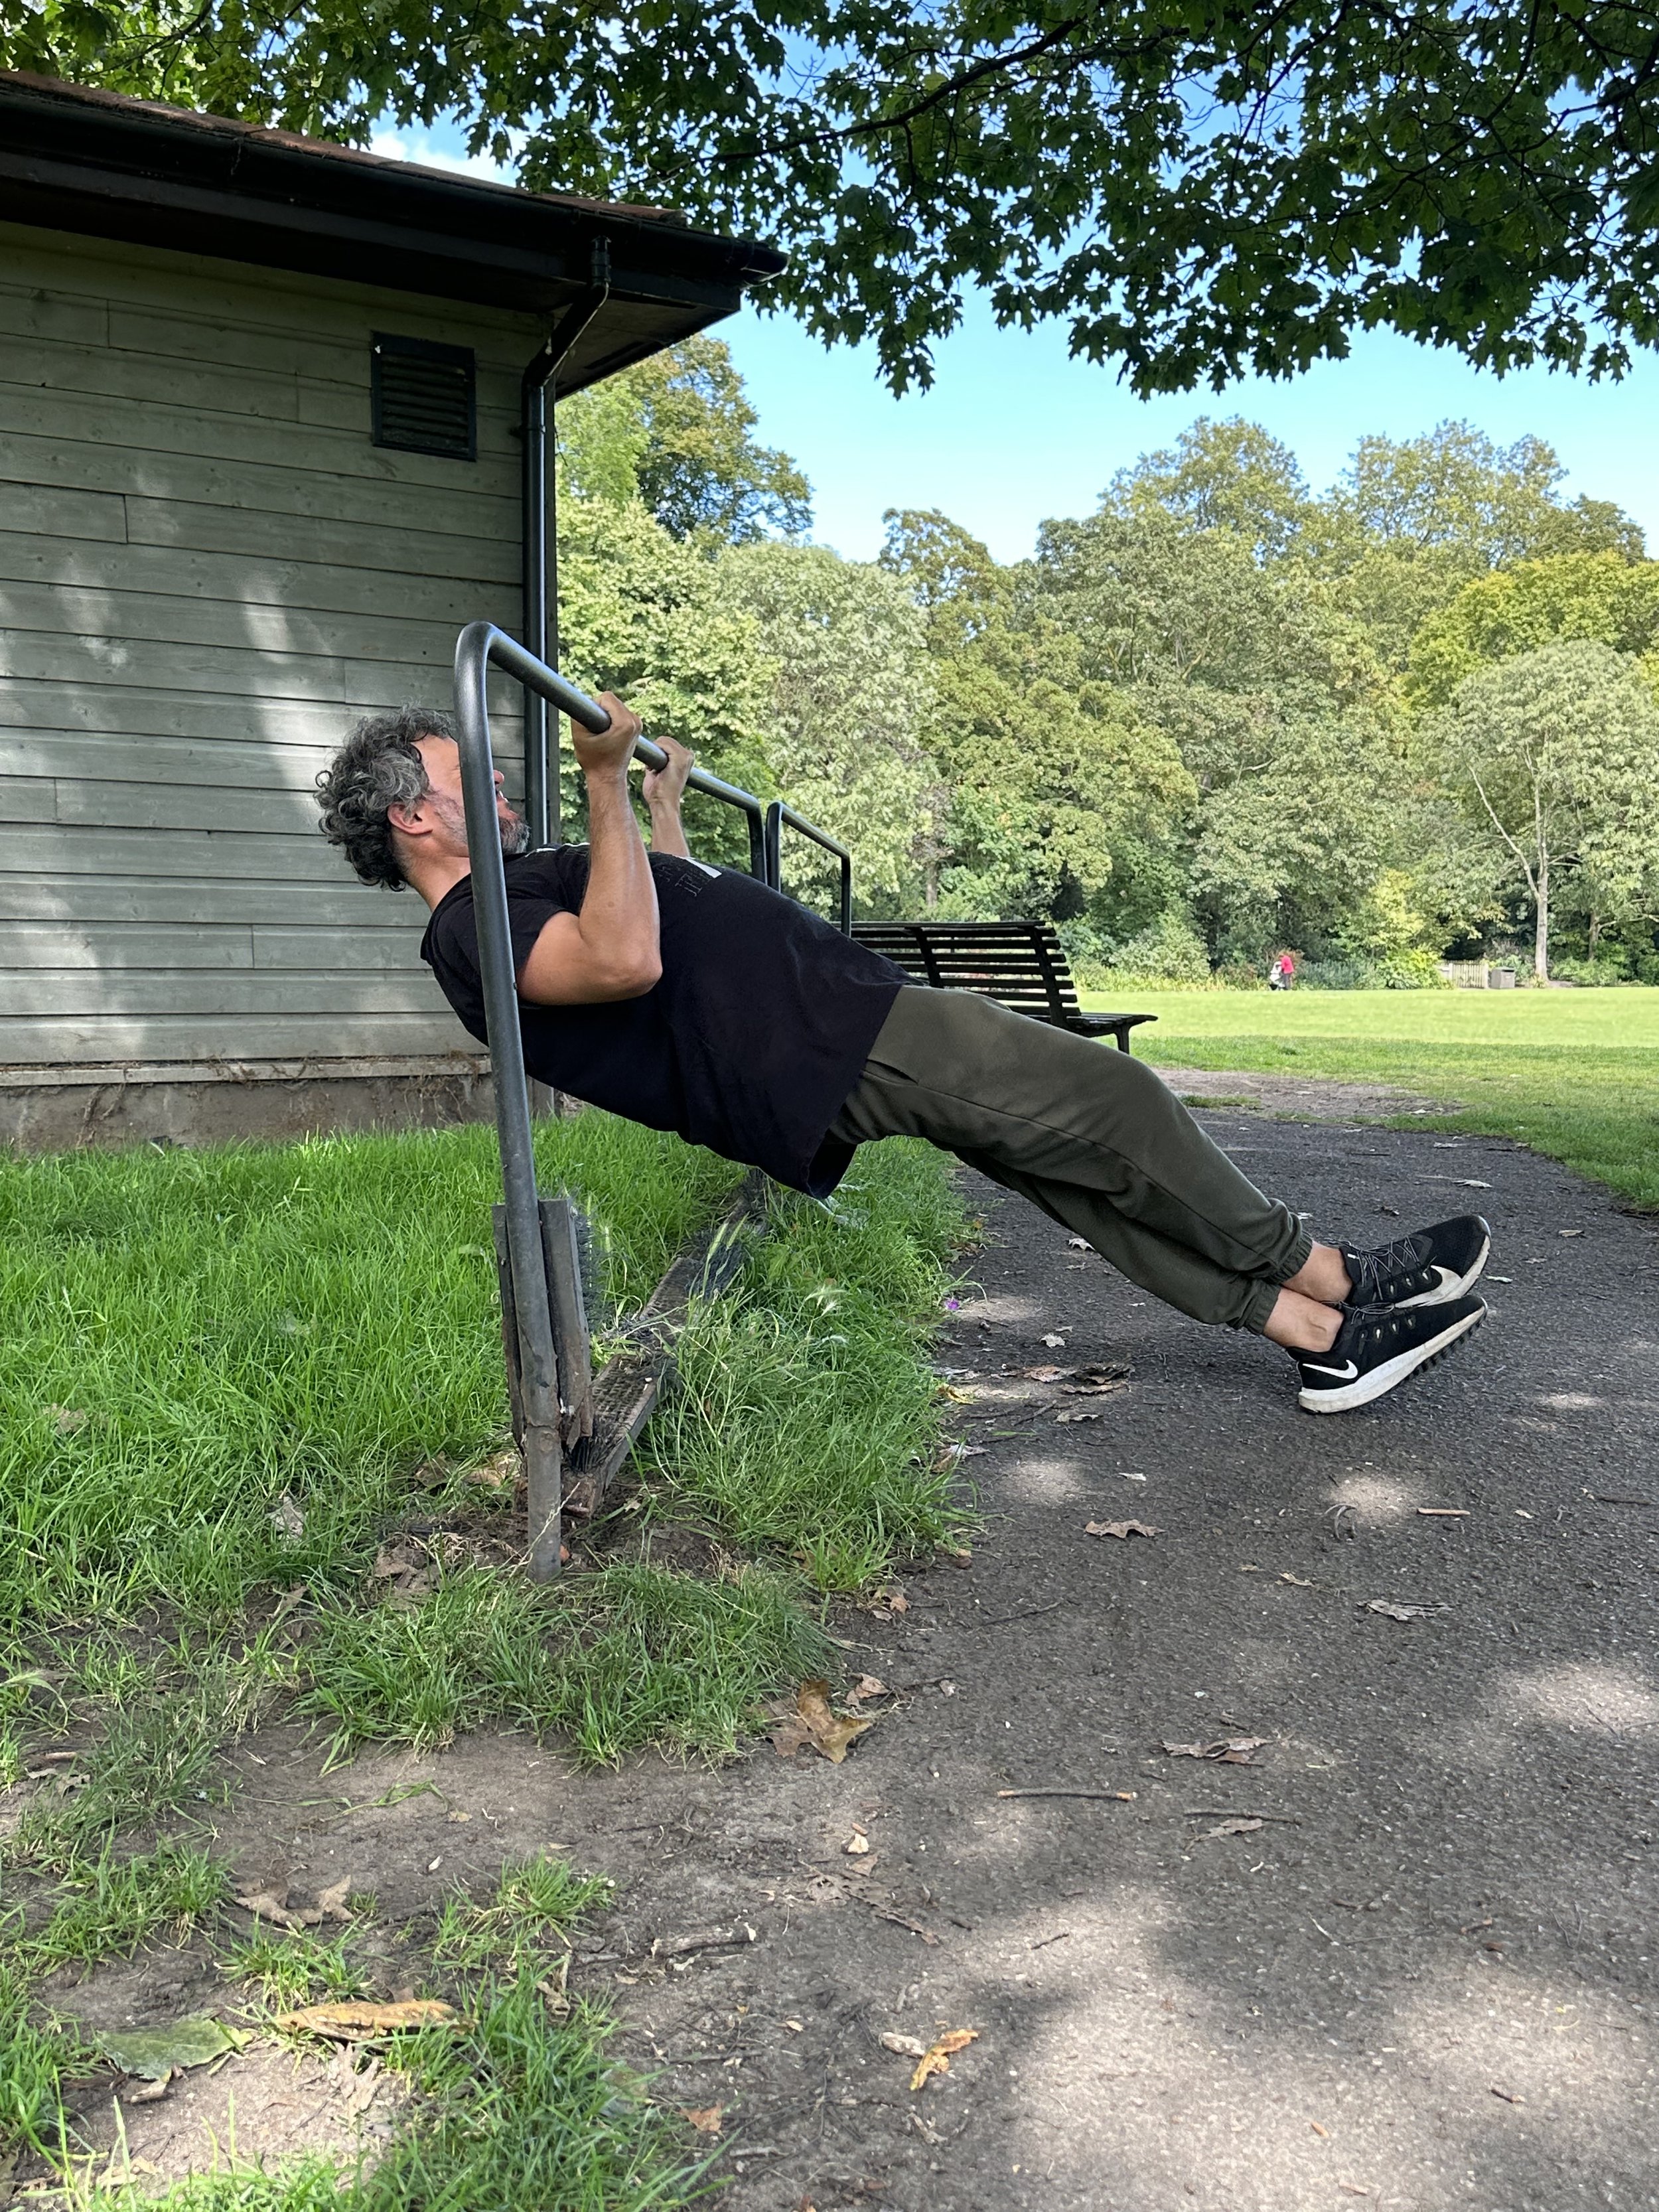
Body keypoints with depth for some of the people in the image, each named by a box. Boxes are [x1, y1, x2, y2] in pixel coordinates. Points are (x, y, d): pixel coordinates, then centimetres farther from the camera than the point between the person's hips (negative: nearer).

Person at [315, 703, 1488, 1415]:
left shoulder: (520, 887, 22)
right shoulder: (475, 930, -11)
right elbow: (625, 958, -31)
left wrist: (666, 795, 45)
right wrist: (607, 779, -27)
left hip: (842, 1016, 11)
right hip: (830, 1050, -11)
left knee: (1079, 1161, 7)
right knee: (1115, 1105, -4)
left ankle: (1325, 1335, 11)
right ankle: (1332, 1276, 15)